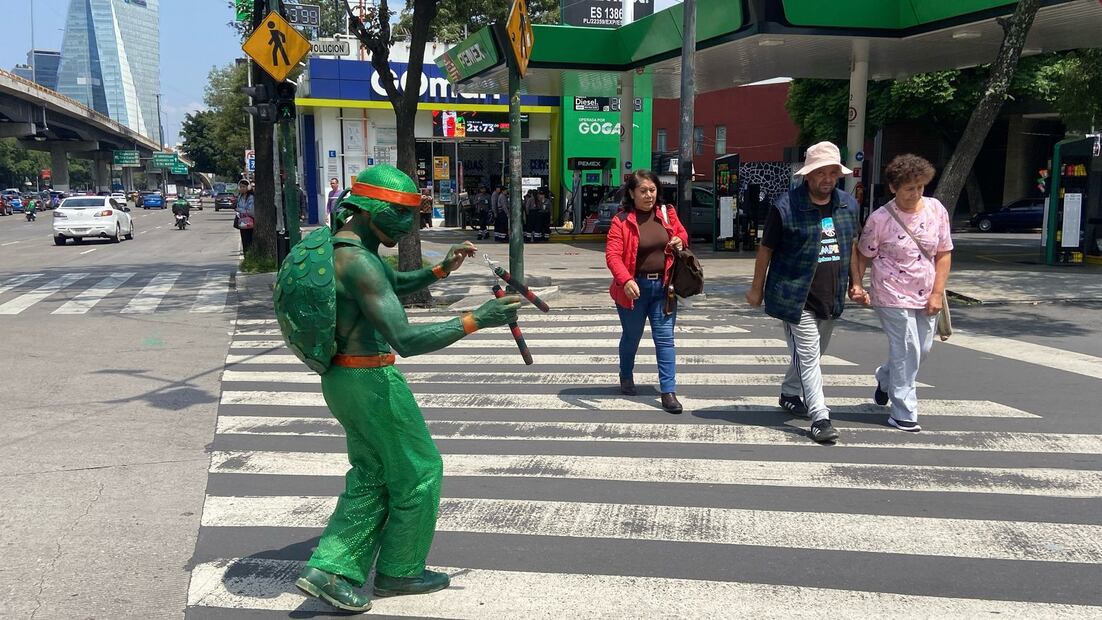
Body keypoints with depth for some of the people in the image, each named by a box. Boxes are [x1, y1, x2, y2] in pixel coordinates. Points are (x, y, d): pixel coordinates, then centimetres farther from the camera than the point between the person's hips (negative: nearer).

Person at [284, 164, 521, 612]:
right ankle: (399, 571, 23)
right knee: (417, 471, 8)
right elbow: (405, 340, -31)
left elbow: (394, 284, 24)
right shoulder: (358, 262, -25)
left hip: (341, 377, 10)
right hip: (371, 381, -9)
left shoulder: (339, 245, 7)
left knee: (370, 475, 17)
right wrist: (476, 320, -29)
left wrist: (441, 270, 10)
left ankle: (329, 570, 13)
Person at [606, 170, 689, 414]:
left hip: (663, 286, 3)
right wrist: (626, 280, -34)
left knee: (665, 338, -1)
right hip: (634, 287, -2)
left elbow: (682, 233, 20)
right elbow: (612, 255, -18)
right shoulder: (621, 220, -11)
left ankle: (668, 391, 1)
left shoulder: (667, 214, 2)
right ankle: (626, 377, 41)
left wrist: (680, 241, -6)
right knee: (631, 336, 15)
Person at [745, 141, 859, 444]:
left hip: (831, 297, 7)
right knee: (808, 356, -6)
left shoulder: (849, 205, 6)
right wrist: (757, 288, 0)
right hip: (796, 298, -6)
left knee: (813, 353, 19)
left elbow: (852, 246, 18)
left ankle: (789, 394, 41)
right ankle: (820, 418, -3)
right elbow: (766, 249, -4)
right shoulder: (786, 207, -12)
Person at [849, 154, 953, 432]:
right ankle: (903, 414, 5)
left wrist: (937, 292, -2)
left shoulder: (936, 210, -1)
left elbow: (944, 253, 3)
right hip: (893, 297, -5)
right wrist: (857, 285, -15)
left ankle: (885, 379, 44)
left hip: (925, 296, 5)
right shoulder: (880, 219, -12)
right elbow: (863, 255, -2)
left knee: (922, 350, 14)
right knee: (907, 352, -7)